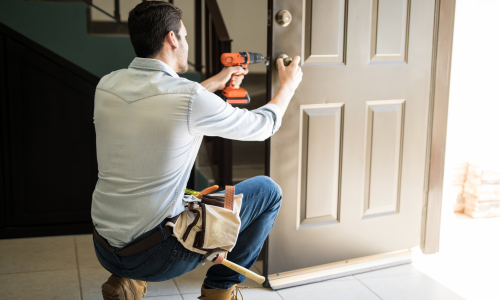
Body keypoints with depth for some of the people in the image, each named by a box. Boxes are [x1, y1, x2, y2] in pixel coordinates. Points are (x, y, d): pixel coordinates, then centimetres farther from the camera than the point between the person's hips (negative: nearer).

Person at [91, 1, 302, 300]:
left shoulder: (107, 85, 0)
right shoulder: (191, 98, -19)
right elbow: (263, 126, -2)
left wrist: (215, 83, 28)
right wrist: (289, 84, 17)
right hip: (154, 257, -6)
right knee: (268, 190, 7)